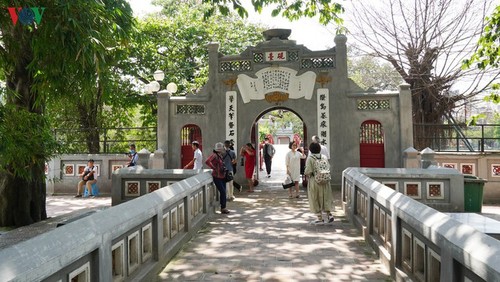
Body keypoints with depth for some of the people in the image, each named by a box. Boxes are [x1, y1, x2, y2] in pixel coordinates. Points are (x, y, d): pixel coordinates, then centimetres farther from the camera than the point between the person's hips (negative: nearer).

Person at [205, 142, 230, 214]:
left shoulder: (220, 155, 13)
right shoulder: (214, 155, -15)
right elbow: (207, 161, -29)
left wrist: (224, 168, 9)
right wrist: (214, 168, -21)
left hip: (222, 176, 9)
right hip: (217, 177, -9)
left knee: (223, 192, 11)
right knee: (222, 191, -9)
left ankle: (223, 208, 19)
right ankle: (223, 208, 0)